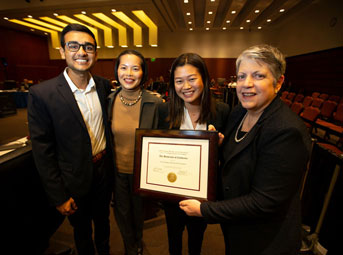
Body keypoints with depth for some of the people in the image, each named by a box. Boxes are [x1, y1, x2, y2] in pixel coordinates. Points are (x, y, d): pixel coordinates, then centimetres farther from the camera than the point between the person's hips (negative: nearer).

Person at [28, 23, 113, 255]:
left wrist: (111, 162, 5)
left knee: (103, 220, 28)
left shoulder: (104, 86, -5)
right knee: (82, 229, 24)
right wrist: (59, 197, -10)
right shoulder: (42, 94, -17)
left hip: (104, 169, 4)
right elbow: (43, 151, -13)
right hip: (74, 179, -3)